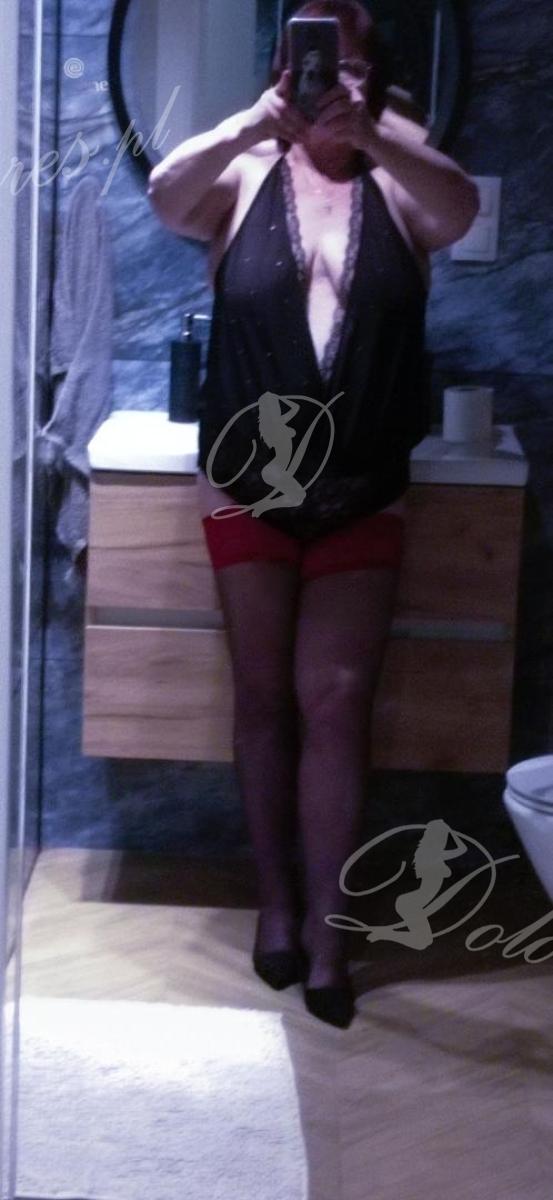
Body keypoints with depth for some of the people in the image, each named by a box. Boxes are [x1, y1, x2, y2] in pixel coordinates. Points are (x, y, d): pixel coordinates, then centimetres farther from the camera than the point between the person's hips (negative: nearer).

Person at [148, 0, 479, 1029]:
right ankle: (276, 896, 25)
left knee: (335, 700, -3)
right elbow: (166, 196, -22)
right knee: (265, 695, 9)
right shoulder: (245, 179, -1)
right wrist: (258, 121, -39)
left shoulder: (398, 186, -1)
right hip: (249, 484, 1)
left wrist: (367, 131, -41)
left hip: (363, 493, 0)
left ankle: (325, 929, 6)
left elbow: (460, 206, -24)